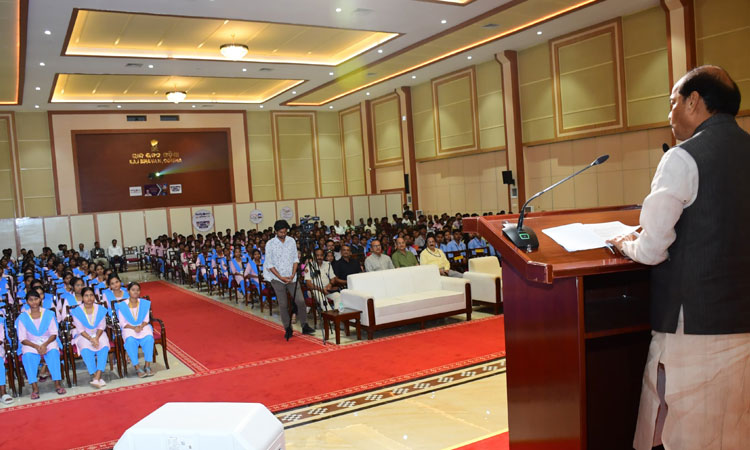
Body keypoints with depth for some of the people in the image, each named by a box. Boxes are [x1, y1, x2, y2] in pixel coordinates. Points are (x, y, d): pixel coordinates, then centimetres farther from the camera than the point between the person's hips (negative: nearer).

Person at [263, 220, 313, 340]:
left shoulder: (291, 241, 3)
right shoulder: (270, 244, -7)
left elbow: (295, 259, 7)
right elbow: (269, 264, -6)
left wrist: (293, 274, -6)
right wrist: (281, 277, -11)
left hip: (291, 277, 2)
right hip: (277, 278, -2)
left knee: (300, 301, -7)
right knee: (283, 304, 2)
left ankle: (305, 326, 5)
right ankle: (288, 329, 12)